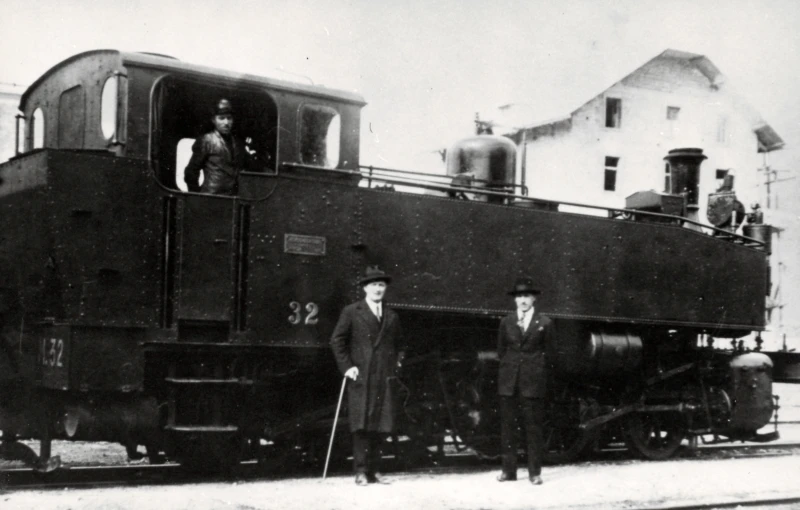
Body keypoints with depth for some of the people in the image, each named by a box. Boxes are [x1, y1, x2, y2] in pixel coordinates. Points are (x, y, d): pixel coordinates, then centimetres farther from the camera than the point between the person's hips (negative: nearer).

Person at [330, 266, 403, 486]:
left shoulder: (392, 316, 17)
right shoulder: (351, 312, 4)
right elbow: (337, 340, 2)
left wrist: (396, 363, 11)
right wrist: (346, 366, -6)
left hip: (385, 379, 4)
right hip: (360, 377, -4)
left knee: (381, 425, 2)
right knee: (362, 425, -6)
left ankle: (373, 471, 10)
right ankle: (361, 472, -3)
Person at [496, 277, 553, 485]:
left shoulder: (544, 323, 1)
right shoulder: (506, 322, 9)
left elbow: (547, 350, 7)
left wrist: (535, 369, 3)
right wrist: (509, 366, 8)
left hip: (533, 381, -3)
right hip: (509, 380, 3)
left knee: (533, 426, 0)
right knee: (507, 425, 4)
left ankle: (534, 472, 7)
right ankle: (508, 470, 11)